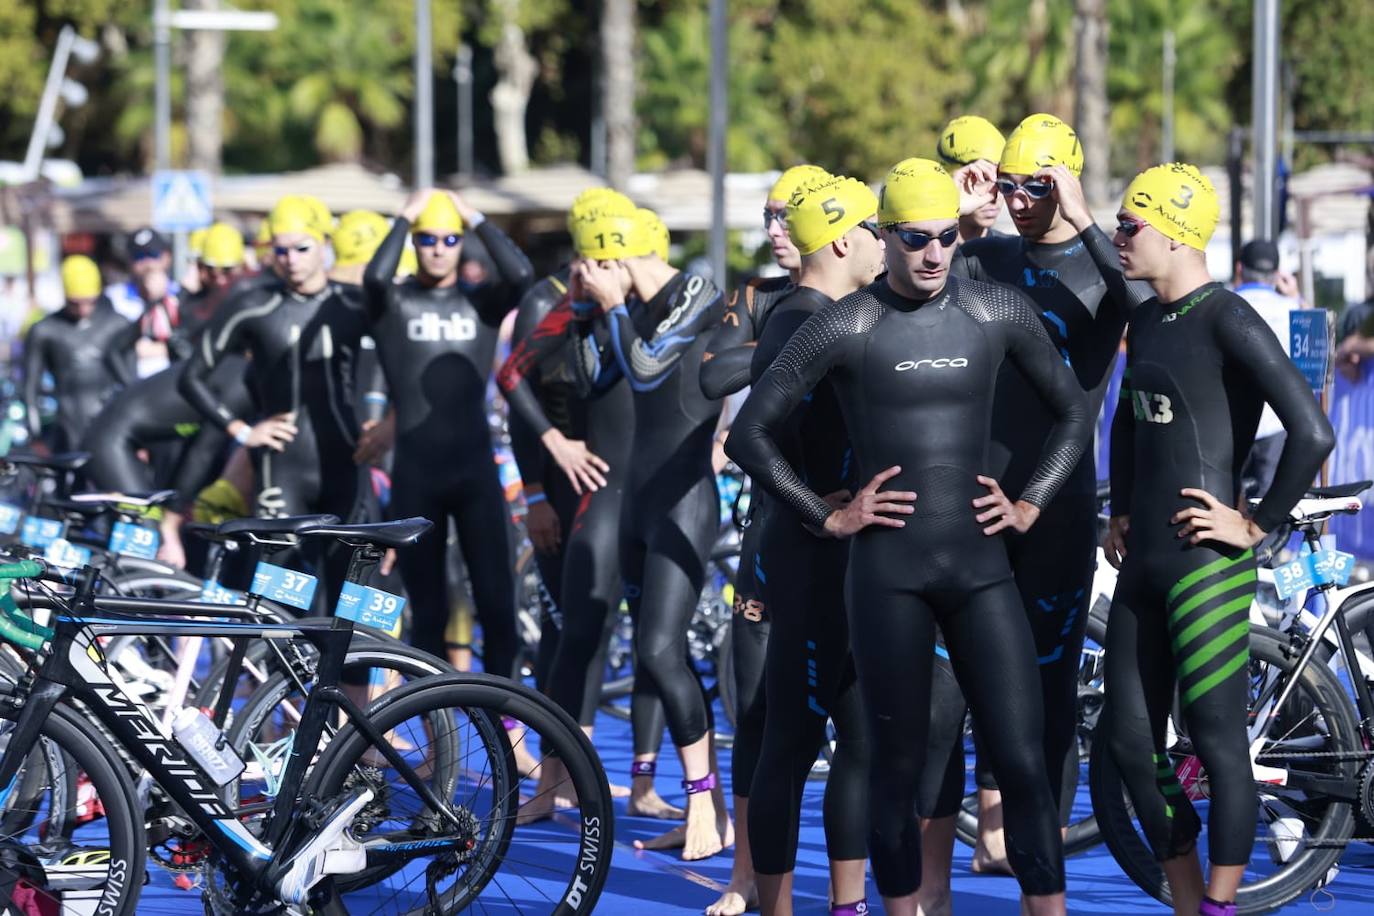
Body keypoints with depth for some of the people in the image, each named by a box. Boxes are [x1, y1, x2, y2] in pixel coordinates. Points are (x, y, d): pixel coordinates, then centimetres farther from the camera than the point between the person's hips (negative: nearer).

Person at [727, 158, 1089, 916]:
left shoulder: (1000, 314, 4)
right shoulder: (846, 328, -4)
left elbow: (1073, 413, 18)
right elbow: (750, 434, 0)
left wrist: (1030, 504, 8)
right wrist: (829, 517, -3)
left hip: (980, 567, 2)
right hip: (888, 574, -2)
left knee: (1023, 763, -5)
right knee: (898, 770, 4)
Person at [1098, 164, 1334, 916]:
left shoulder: (1228, 321, -13)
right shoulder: (1147, 319, 14)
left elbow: (1311, 433, -20)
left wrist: (1259, 525, -14)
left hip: (1205, 566, -9)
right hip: (1143, 567, 9)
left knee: (1217, 741, -4)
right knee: (1129, 740, 9)